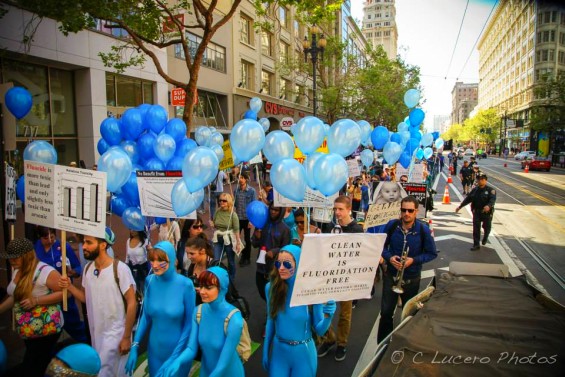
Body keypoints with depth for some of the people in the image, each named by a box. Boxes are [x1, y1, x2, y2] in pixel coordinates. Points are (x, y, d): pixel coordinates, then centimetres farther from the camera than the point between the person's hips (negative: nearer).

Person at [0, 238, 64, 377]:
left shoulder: (45, 271, -21)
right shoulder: (17, 270, 6)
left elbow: (64, 292, -22)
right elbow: (15, 296, 19)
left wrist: (36, 300, -25)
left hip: (45, 329, -9)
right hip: (27, 330, 9)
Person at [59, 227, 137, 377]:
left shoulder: (120, 269, -20)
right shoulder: (88, 268, 1)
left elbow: (132, 303, -16)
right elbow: (86, 297, 11)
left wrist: (126, 337, -14)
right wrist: (69, 287, -8)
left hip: (115, 333, -6)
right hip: (95, 332, 7)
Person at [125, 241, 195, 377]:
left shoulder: (185, 285, -22)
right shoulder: (150, 281, -9)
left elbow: (189, 323, -13)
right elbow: (146, 316, 2)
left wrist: (175, 356, -13)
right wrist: (135, 346, -3)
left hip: (178, 348, -3)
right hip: (154, 347, 4)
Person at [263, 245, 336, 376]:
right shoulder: (271, 287, -12)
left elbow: (319, 330, -12)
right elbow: (270, 321, 2)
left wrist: (328, 316, -33)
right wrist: (265, 352, 9)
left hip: (303, 353, -2)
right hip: (278, 351, 2)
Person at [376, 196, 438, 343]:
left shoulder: (423, 230, -15)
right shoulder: (391, 225, -12)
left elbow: (432, 253, -5)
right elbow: (381, 246, 1)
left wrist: (414, 260, -20)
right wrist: (389, 257, -18)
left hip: (412, 278, 0)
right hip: (390, 275, 0)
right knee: (386, 312, 5)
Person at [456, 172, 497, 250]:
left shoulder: (490, 190, -9)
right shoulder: (475, 190, 8)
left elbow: (493, 199, -25)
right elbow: (468, 199, 12)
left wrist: (489, 206, -45)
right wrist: (460, 206, 9)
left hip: (487, 212, -3)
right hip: (476, 212, 3)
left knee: (487, 227, 14)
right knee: (476, 228, -2)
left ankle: (485, 238, 46)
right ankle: (476, 245, 3)